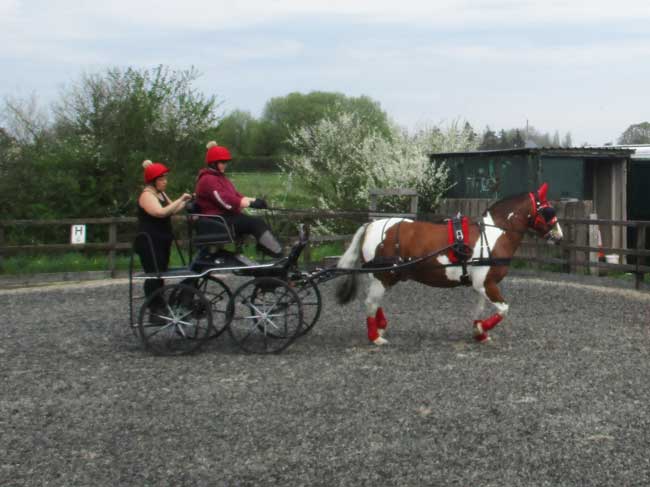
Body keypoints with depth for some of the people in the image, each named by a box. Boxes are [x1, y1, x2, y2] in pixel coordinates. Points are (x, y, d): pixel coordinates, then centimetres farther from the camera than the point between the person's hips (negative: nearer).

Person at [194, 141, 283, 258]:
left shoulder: (220, 177, 23)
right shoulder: (207, 180, -12)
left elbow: (236, 195, 14)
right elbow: (225, 200, -24)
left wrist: (254, 200, -5)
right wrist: (251, 204, -28)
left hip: (228, 216, 10)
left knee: (258, 223, -12)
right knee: (257, 223, -22)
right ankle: (281, 257, -26)